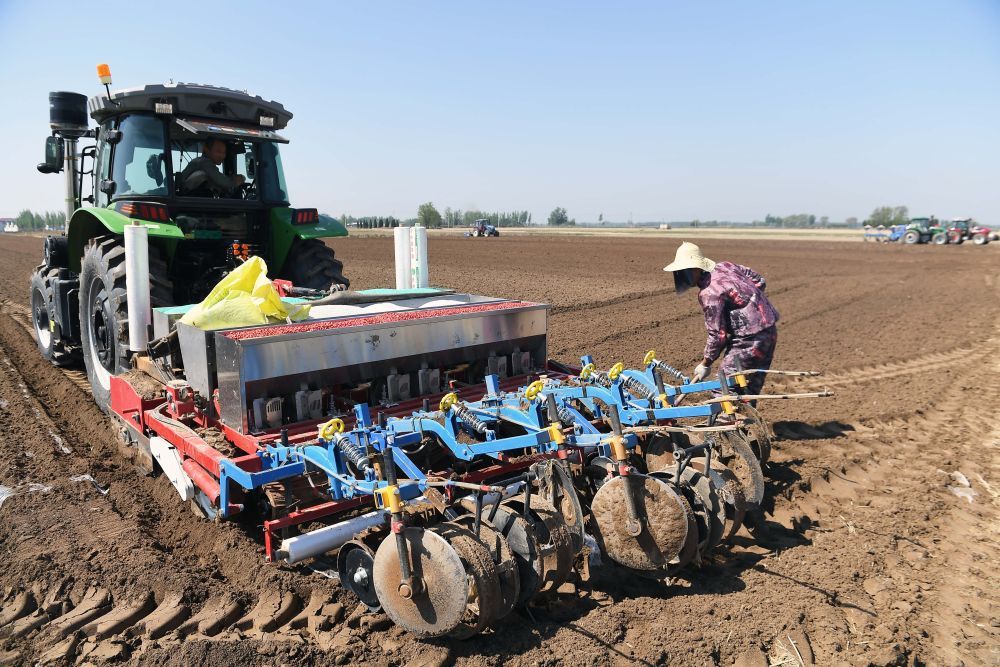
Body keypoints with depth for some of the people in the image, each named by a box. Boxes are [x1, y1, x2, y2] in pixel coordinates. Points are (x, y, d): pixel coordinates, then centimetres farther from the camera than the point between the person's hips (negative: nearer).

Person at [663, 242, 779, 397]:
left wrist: (705, 364, -6)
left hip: (751, 339, -9)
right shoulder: (725, 266, 4)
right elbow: (760, 281, 15)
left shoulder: (709, 293, -20)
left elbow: (717, 335, -17)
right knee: (751, 388, 16)